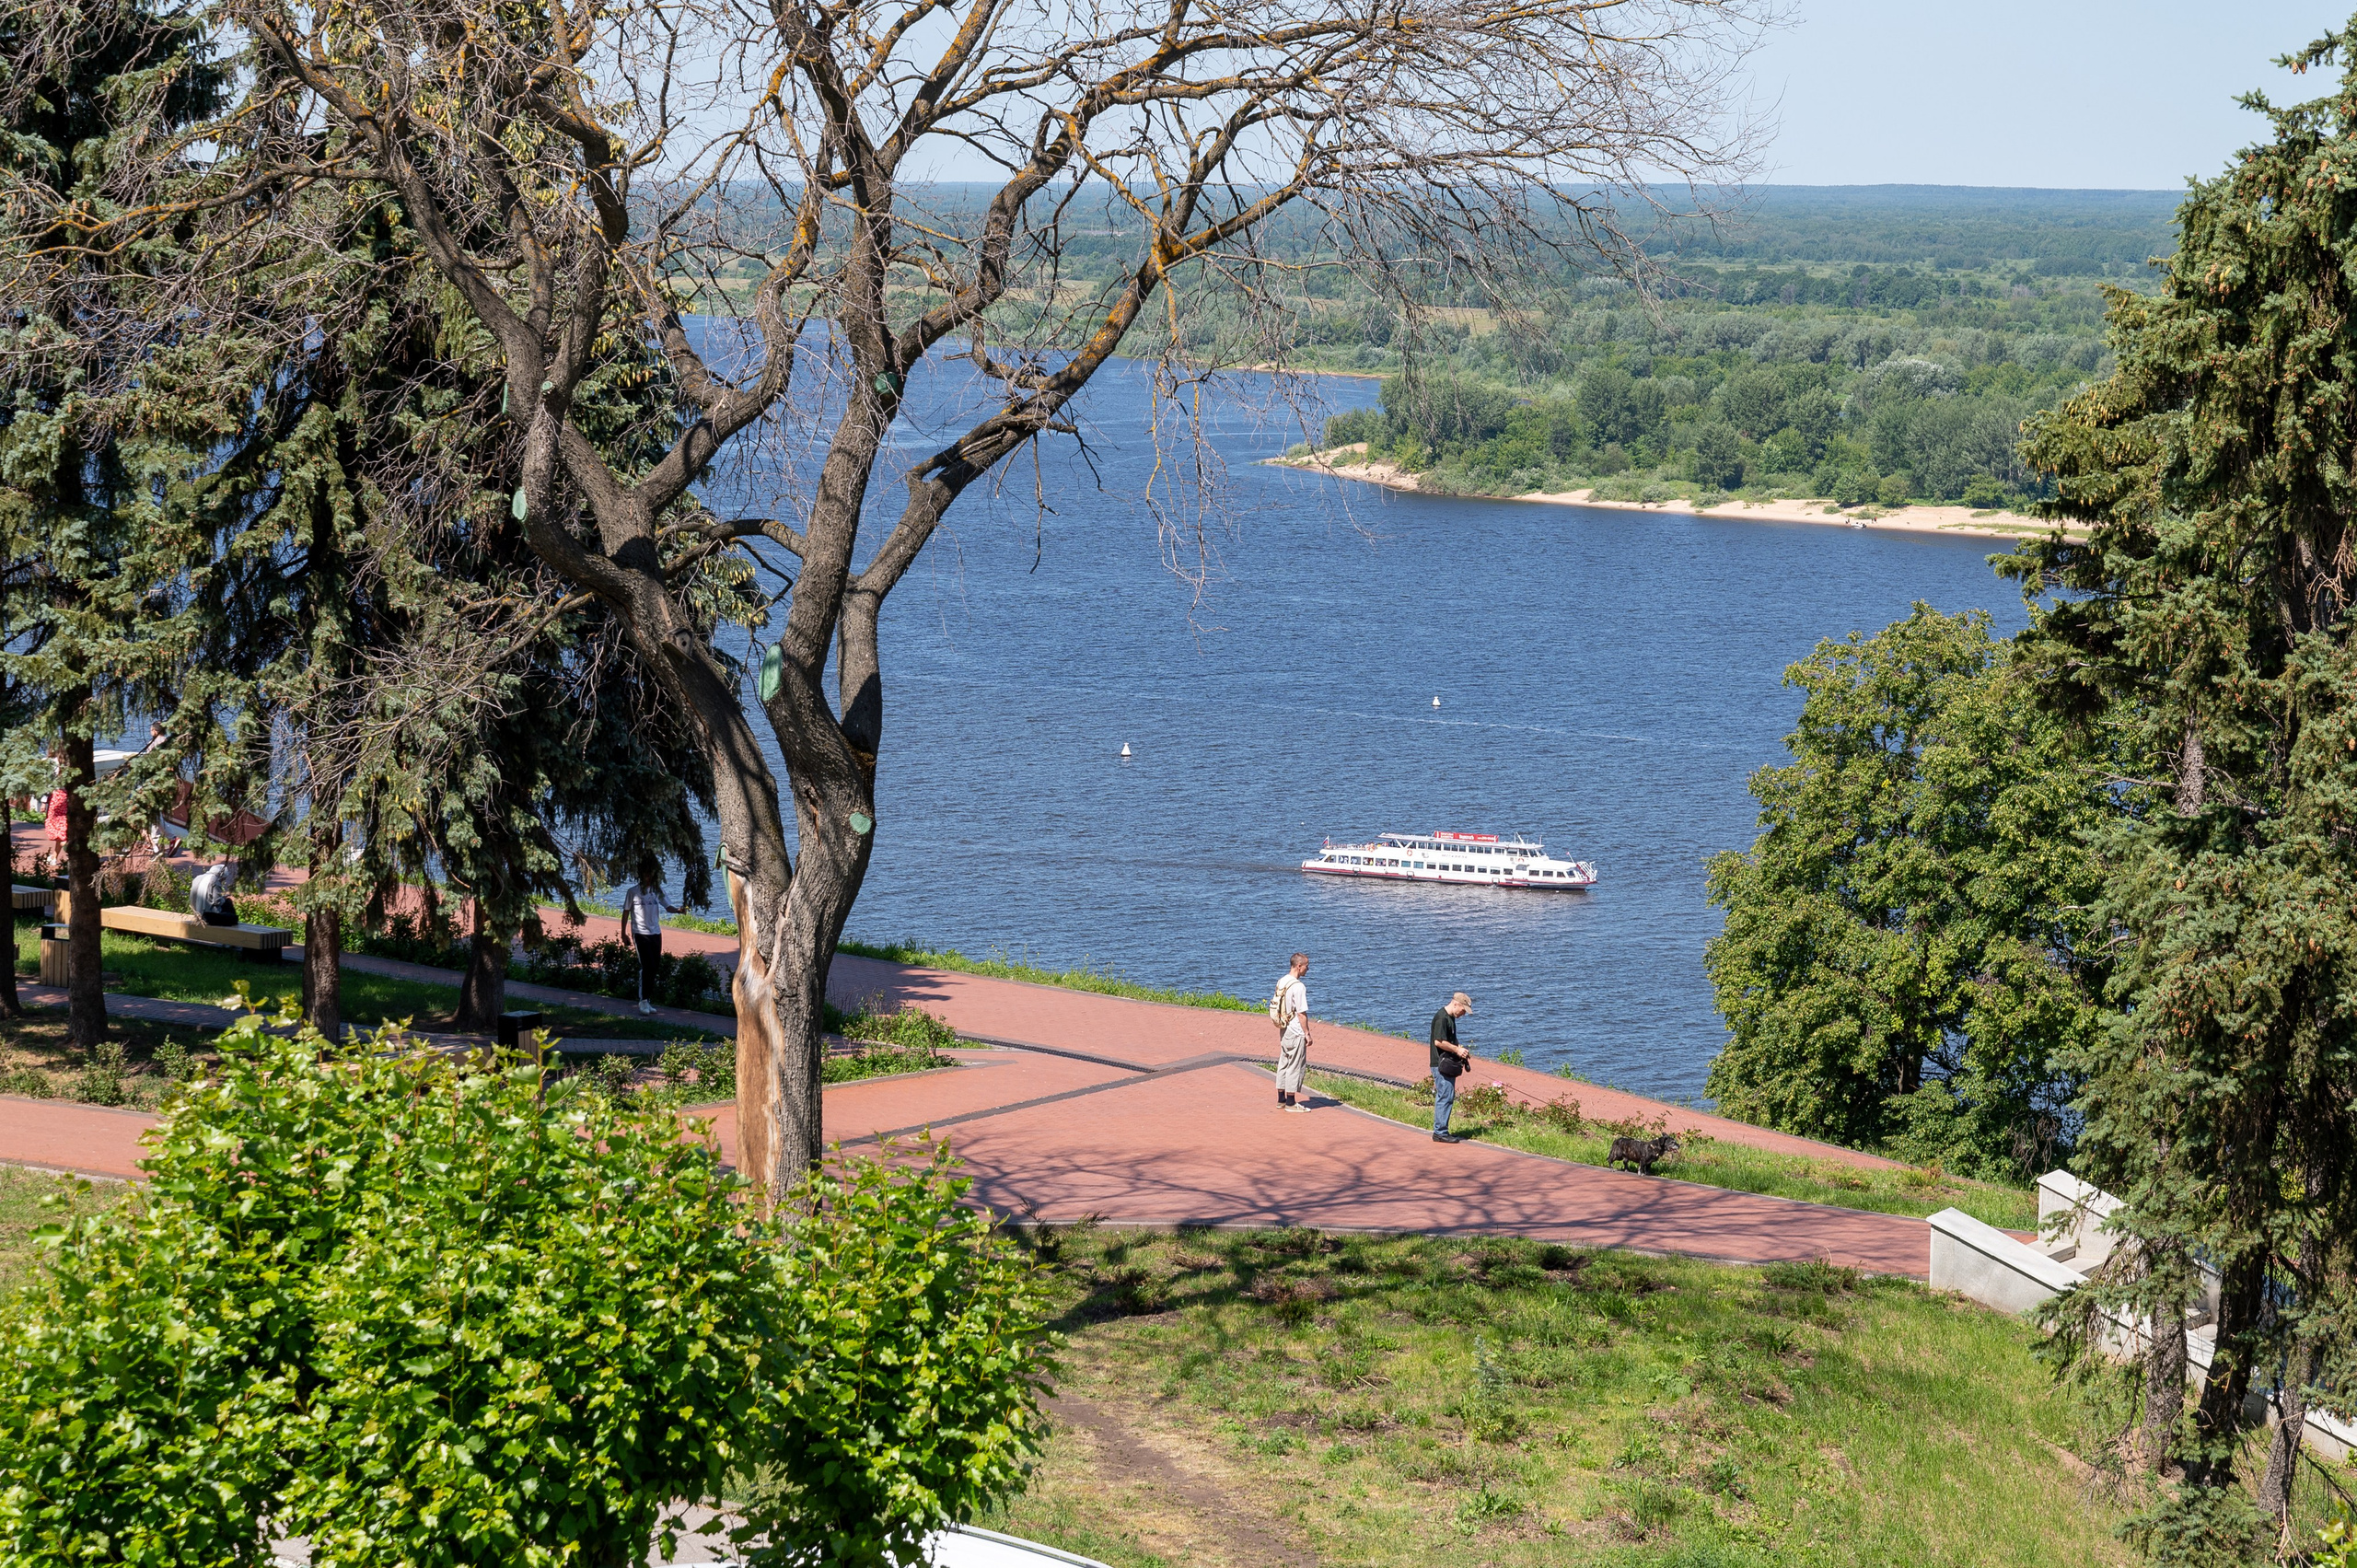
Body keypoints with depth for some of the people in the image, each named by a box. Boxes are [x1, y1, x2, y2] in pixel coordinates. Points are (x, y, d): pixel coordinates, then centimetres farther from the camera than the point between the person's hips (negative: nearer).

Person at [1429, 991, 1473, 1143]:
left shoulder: (1451, 1018, 17)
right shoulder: (1441, 1018, -16)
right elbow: (1439, 1042, -23)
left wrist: (1460, 1050, 11)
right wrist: (1457, 1050, -15)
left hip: (1448, 1065, 10)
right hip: (1441, 1065, -10)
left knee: (1447, 1097, 12)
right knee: (1445, 1097, -9)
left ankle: (1440, 1131, 17)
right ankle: (1440, 1132, -6)